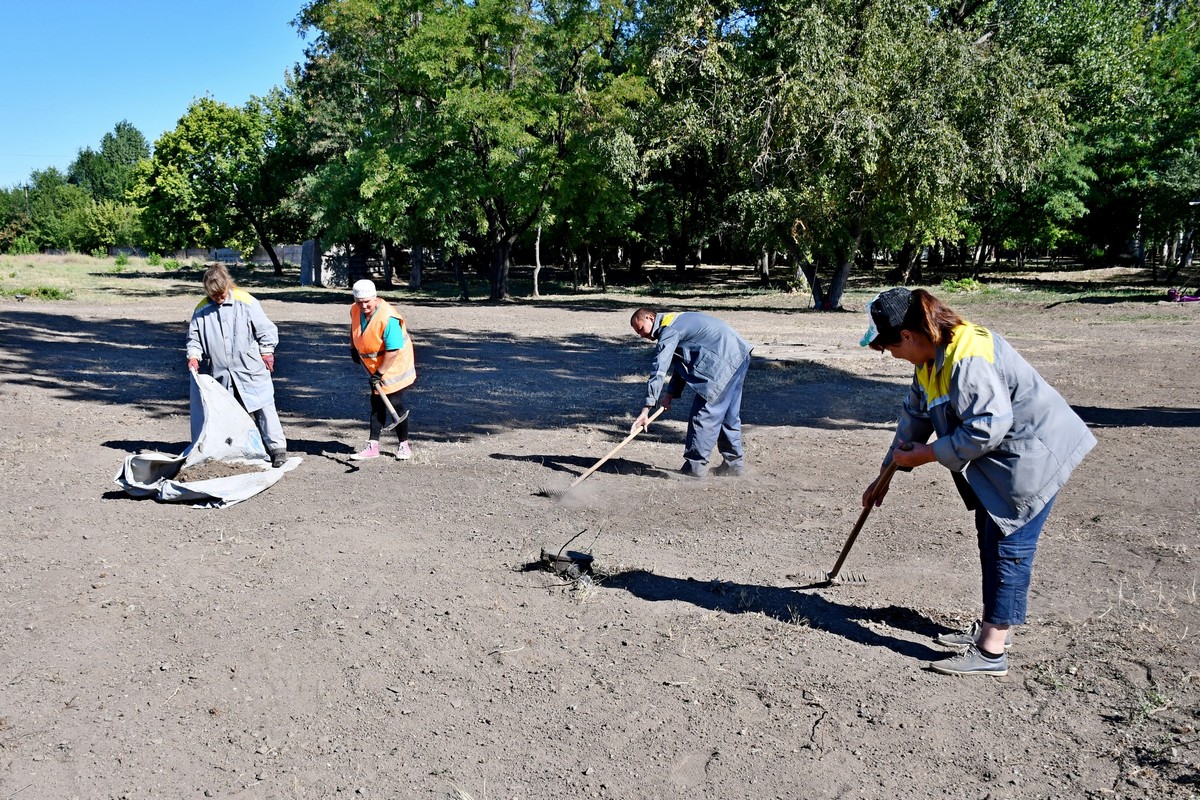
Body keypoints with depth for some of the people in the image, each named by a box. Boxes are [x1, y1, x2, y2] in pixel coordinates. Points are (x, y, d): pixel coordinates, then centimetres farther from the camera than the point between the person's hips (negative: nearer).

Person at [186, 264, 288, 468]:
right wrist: (194, 355, -2)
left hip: (251, 369, -4)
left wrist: (266, 352, -3)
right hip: (221, 373, 4)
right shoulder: (201, 310, 5)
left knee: (264, 407, -6)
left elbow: (266, 328, 0)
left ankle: (277, 448, -5)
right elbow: (194, 337, 14)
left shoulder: (245, 302, -6)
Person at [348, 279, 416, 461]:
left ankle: (403, 444, 13)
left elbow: (393, 350, -28)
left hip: (393, 366, -7)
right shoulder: (355, 310, -5)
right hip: (374, 366, 7)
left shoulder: (388, 318, -29)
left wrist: (380, 373, -25)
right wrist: (353, 347, 18)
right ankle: (373, 446, 10)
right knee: (377, 405, 8)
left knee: (395, 404, -4)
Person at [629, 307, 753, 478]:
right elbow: (682, 363, 23)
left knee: (703, 415, -4)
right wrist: (670, 393, 12)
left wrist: (646, 409, -18)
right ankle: (734, 463, 25)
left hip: (723, 362, -10)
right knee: (729, 415, 17)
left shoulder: (669, 331, -12)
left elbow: (659, 371, -17)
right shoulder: (676, 322, 19)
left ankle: (695, 466, 1)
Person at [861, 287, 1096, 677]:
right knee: (990, 536, 18)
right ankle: (993, 627, 33)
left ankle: (991, 652, 1)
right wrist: (887, 472, 19)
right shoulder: (932, 356, 4)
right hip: (1001, 457, 11)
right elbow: (915, 415, 14)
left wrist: (928, 453, -19)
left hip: (1032, 454, -11)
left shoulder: (968, 359, -29)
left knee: (1008, 544, -6)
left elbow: (987, 428, -31)